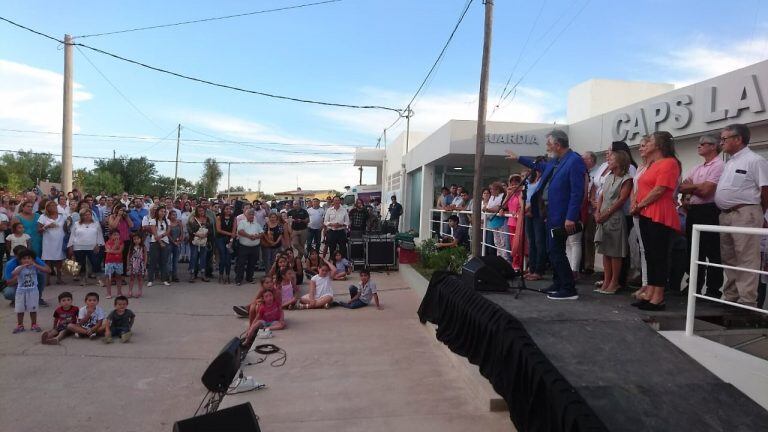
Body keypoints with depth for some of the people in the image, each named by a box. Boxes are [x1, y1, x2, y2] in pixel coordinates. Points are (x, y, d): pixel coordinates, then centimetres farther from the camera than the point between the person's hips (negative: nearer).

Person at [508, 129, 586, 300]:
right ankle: (558, 285, 27)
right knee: (553, 251, 16)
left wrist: (571, 218, -25)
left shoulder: (575, 161, -16)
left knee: (557, 252, -7)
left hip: (562, 216, -9)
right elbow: (540, 166, 34)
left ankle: (569, 290, 1)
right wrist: (518, 158, 39)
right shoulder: (554, 161, 11)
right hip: (551, 214, 10)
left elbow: (577, 192, -22)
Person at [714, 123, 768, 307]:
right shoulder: (729, 163, 18)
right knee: (728, 258, 12)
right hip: (725, 215, 9)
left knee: (746, 260, -6)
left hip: (744, 215, -9)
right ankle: (731, 297, 21)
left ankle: (747, 301, -3)